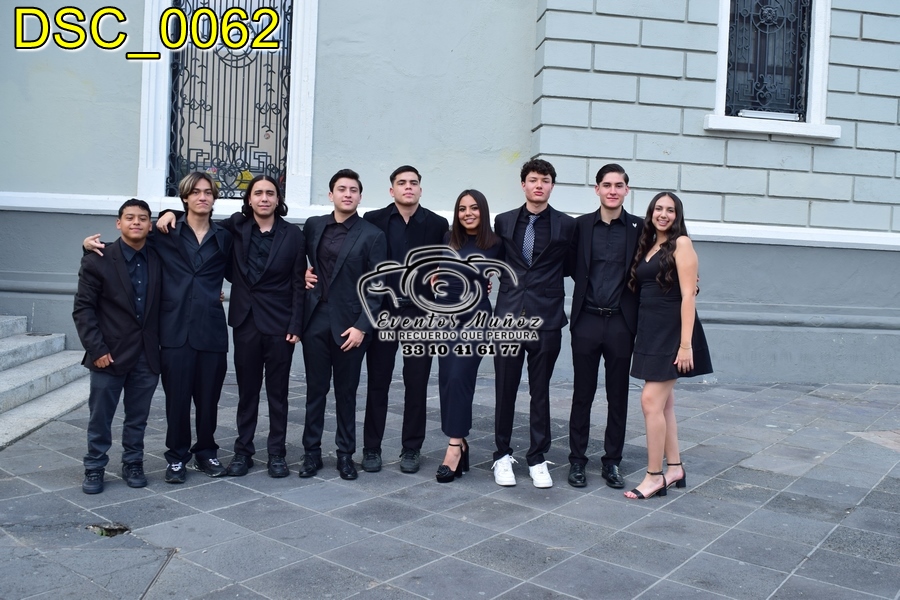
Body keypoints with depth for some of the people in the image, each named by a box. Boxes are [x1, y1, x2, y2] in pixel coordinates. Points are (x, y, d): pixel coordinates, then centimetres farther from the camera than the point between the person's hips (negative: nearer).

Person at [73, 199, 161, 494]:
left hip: (147, 355, 3)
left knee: (138, 417, 11)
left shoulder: (157, 260, 4)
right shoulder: (97, 260, -5)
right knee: (100, 417, 8)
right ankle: (94, 468, 22)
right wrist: (97, 349, -11)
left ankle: (133, 464, 26)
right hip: (110, 354, -2)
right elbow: (83, 309, -6)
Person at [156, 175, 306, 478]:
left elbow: (298, 283, -4)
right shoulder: (237, 226, 3)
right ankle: (243, 450, 22)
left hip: (279, 323, -2)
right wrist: (171, 213, -4)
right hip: (245, 321, 2)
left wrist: (295, 326, -9)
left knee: (277, 391, 7)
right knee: (247, 390, 10)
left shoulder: (292, 234, -3)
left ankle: (277, 453, 17)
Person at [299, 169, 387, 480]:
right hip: (315, 320, 3)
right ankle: (312, 451, 20)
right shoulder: (313, 225, 8)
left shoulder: (372, 235, -4)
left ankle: (345, 453, 20)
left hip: (349, 324, -3)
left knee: (346, 391, 8)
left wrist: (362, 326, -13)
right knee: (315, 389, 9)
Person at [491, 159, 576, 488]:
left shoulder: (566, 225, 1)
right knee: (505, 390, 6)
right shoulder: (504, 221, 7)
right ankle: (502, 455, 21)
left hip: (546, 319, -1)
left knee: (540, 392, 8)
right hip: (508, 316, 1)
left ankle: (537, 458, 20)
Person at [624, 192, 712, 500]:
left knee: (651, 401, -10)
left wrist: (686, 343, -19)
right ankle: (674, 468, 23)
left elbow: (688, 295, -14)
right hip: (650, 330, 8)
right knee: (664, 402, 13)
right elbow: (642, 288, 12)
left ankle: (654, 476, 0)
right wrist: (644, 333, 5)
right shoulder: (649, 246, 15)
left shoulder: (681, 243, -8)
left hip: (670, 332, -8)